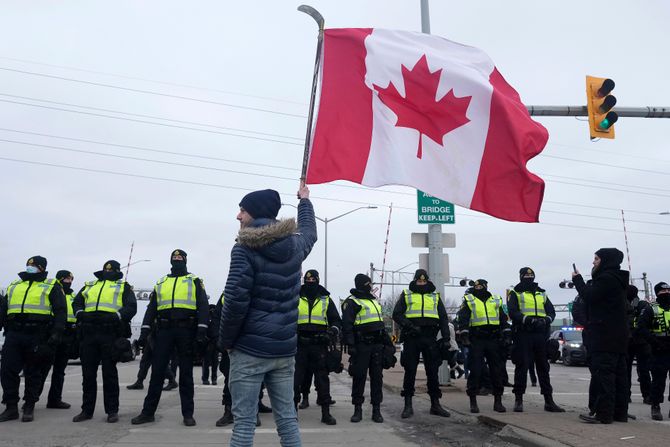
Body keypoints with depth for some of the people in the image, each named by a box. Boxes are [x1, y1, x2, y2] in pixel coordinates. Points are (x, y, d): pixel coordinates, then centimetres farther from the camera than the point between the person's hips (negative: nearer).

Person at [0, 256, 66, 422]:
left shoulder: (51, 286, 6)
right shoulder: (14, 285, 20)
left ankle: (29, 408, 12)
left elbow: (60, 312, -1)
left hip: (37, 336, -4)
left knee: (33, 373, 3)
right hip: (13, 334, 4)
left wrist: (55, 335, -13)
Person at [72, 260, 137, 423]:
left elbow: (131, 307, 0)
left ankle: (112, 411, 6)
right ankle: (87, 410, 17)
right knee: (88, 373, 7)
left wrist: (118, 316, -18)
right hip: (88, 333, 4)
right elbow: (76, 302, 23)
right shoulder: (89, 286, 25)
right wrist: (79, 313, 1)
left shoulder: (123, 287, 12)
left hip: (110, 332, -4)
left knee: (109, 373, -1)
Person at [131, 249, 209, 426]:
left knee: (186, 373, 3)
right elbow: (151, 308, 14)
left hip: (186, 330, -2)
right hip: (164, 330, 3)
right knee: (157, 371, 3)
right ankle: (148, 412, 13)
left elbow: (203, 306, -1)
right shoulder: (161, 283, 16)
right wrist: (145, 331, 3)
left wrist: (201, 331, -12)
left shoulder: (194, 281, 7)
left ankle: (188, 413, 9)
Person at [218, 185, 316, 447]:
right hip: (285, 349, 6)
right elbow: (310, 232, 31)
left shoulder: (245, 249, -12)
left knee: (244, 421, 1)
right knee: (287, 418, 12)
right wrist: (304, 200, 47)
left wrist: (225, 341, -3)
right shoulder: (295, 245, 6)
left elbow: (235, 302, -18)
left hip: (250, 348, -6)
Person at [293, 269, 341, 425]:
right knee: (296, 378, 2)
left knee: (322, 378, 2)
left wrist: (332, 332, -8)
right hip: (300, 344, 0)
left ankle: (325, 413, 9)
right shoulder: (296, 299, 9)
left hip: (319, 344, 0)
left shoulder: (326, 300, 10)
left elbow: (336, 320, 12)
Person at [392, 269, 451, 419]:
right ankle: (408, 405, 9)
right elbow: (397, 314, 0)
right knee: (410, 371, 2)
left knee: (433, 371, 5)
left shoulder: (435, 296, 16)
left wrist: (446, 337, 0)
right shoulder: (406, 294, 9)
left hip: (430, 338, 2)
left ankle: (435, 404, 14)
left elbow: (443, 318, 12)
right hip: (411, 338, -2)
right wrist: (409, 326, -15)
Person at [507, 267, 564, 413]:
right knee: (522, 366, -2)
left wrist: (547, 319, -12)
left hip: (540, 334, 4)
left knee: (543, 367, 7)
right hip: (523, 334, -4)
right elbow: (512, 312, -10)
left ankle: (549, 401, 12)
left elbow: (551, 311, 10)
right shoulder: (515, 294, 5)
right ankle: (518, 399, 5)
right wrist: (527, 319, -24)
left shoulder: (542, 294, 19)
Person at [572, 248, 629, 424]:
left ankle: (603, 414, -12)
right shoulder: (617, 279, 21)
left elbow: (589, 296, -14)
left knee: (602, 373, -11)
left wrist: (577, 279, -1)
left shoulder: (606, 278, -13)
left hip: (605, 336, -10)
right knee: (618, 373, 10)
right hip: (619, 336, 11)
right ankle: (620, 412, 14)